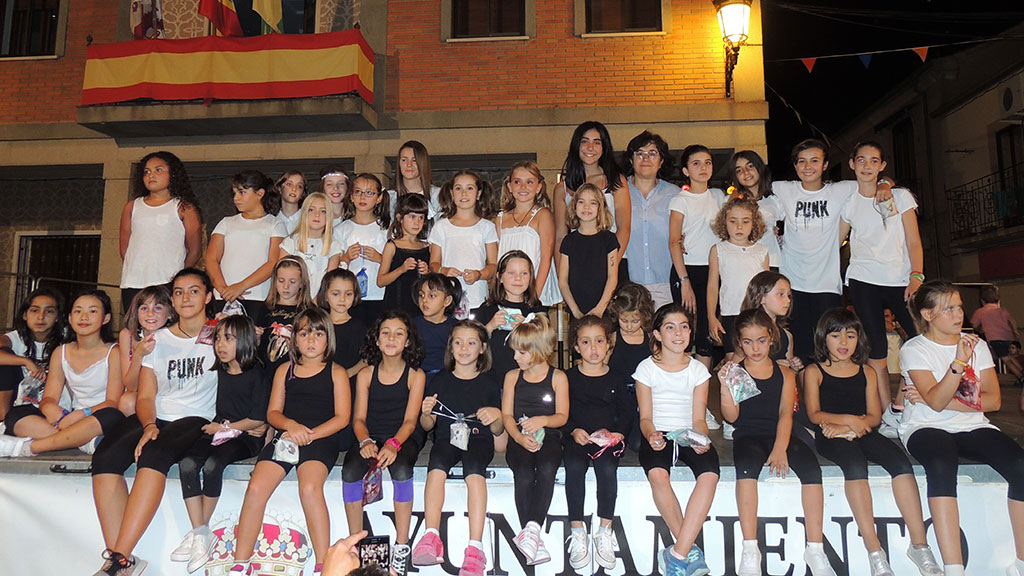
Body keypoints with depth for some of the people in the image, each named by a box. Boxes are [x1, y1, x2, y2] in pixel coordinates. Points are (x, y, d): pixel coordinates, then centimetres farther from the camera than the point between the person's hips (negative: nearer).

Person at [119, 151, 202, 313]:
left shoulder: (184, 208, 3)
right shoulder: (132, 206, 15)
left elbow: (195, 250, 2)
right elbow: (124, 247, 17)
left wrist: (177, 276, 6)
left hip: (168, 285, -4)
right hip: (132, 284, 4)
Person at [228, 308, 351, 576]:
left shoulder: (336, 372, 9)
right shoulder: (285, 370, 18)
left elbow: (342, 418, 1)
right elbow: (273, 413, 14)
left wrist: (309, 434, -12)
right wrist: (291, 425, -9)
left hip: (321, 439, -3)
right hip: (285, 436, 4)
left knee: (310, 487, -31)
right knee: (256, 488, -20)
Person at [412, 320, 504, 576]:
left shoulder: (489, 384, 14)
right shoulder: (440, 381, 15)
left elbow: (498, 431, 14)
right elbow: (427, 426, 14)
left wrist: (496, 416, -8)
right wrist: (426, 413, -8)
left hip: (478, 439, -1)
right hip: (446, 437, 1)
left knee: (474, 470, -34)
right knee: (437, 465, -34)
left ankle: (475, 546, -37)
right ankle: (431, 537, -38)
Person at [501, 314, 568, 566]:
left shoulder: (558, 377, 8)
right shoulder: (513, 376, 15)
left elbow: (562, 416, 5)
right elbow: (507, 415, 9)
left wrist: (542, 420, -18)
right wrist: (520, 437, -11)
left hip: (548, 437, -1)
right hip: (519, 439, 1)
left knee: (546, 469, -35)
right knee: (523, 475, -29)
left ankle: (532, 528, -38)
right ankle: (534, 543, -26)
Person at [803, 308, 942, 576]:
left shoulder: (866, 372, 17)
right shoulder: (814, 372, 8)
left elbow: (875, 416, 8)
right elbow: (815, 414, -1)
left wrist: (846, 428, -10)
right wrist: (849, 420, -15)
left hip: (861, 432, 4)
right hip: (831, 436, -4)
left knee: (902, 463, -24)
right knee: (855, 465, -34)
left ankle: (919, 545, -19)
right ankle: (874, 551, -32)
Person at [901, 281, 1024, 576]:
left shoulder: (976, 344, 11)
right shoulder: (914, 349, -2)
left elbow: (993, 400, 2)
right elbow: (936, 401, -15)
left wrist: (943, 400, -9)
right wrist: (959, 362, -27)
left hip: (973, 427, 4)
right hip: (926, 428, -4)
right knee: (942, 465, -36)